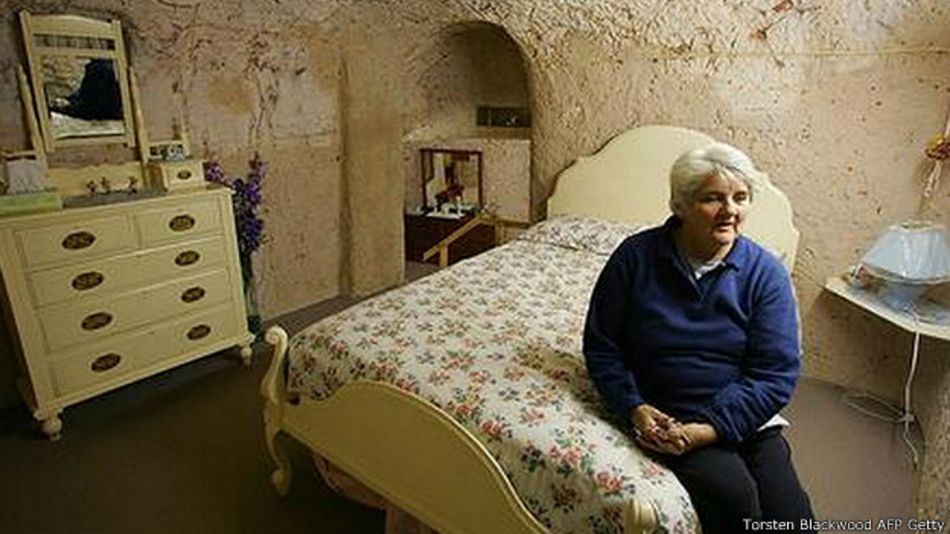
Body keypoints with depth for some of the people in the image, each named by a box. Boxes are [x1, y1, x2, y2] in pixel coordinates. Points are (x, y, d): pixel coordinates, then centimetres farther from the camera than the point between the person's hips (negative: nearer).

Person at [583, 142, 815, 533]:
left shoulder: (766, 273, -4)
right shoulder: (636, 257, -7)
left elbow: (777, 373, -7)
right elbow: (600, 345, -2)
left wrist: (707, 429, -17)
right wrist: (635, 409, -14)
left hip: (743, 418, 2)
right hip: (664, 418, -2)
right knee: (733, 495, -24)